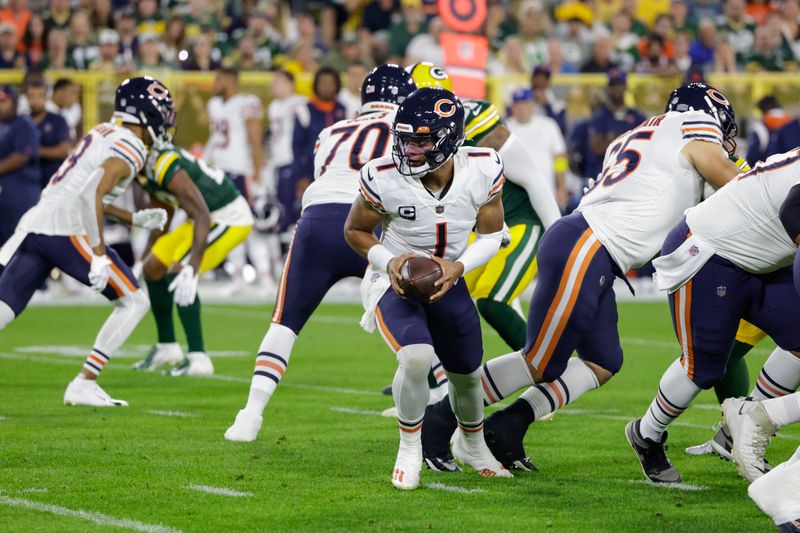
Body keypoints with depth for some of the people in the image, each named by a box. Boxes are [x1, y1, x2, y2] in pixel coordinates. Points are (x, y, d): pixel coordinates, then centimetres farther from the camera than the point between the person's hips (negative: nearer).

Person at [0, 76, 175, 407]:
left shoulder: (103, 133, 22)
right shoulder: (129, 149, -6)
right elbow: (91, 196, -20)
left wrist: (135, 218, 32)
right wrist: (99, 255, -21)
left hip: (35, 221, 8)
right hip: (66, 230, -8)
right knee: (134, 302, 4)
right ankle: (83, 386, -1)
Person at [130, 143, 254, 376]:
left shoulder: (165, 166, -29)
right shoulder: (148, 167, 2)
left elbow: (202, 216, -32)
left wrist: (192, 269, -38)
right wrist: (145, 258, 22)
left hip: (230, 219, -10)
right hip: (209, 216, 10)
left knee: (177, 274, -21)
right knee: (153, 269, 12)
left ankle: (198, 359, -19)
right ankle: (167, 347, 27)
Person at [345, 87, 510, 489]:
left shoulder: (483, 171, -21)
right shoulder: (384, 178, -26)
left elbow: (491, 233, -4)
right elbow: (355, 230, -7)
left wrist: (459, 266, -21)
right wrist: (389, 262, -24)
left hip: (446, 280, 4)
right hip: (395, 281, -4)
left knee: (467, 372, 17)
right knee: (416, 356, -29)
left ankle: (471, 443, 50)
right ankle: (409, 450, -5)